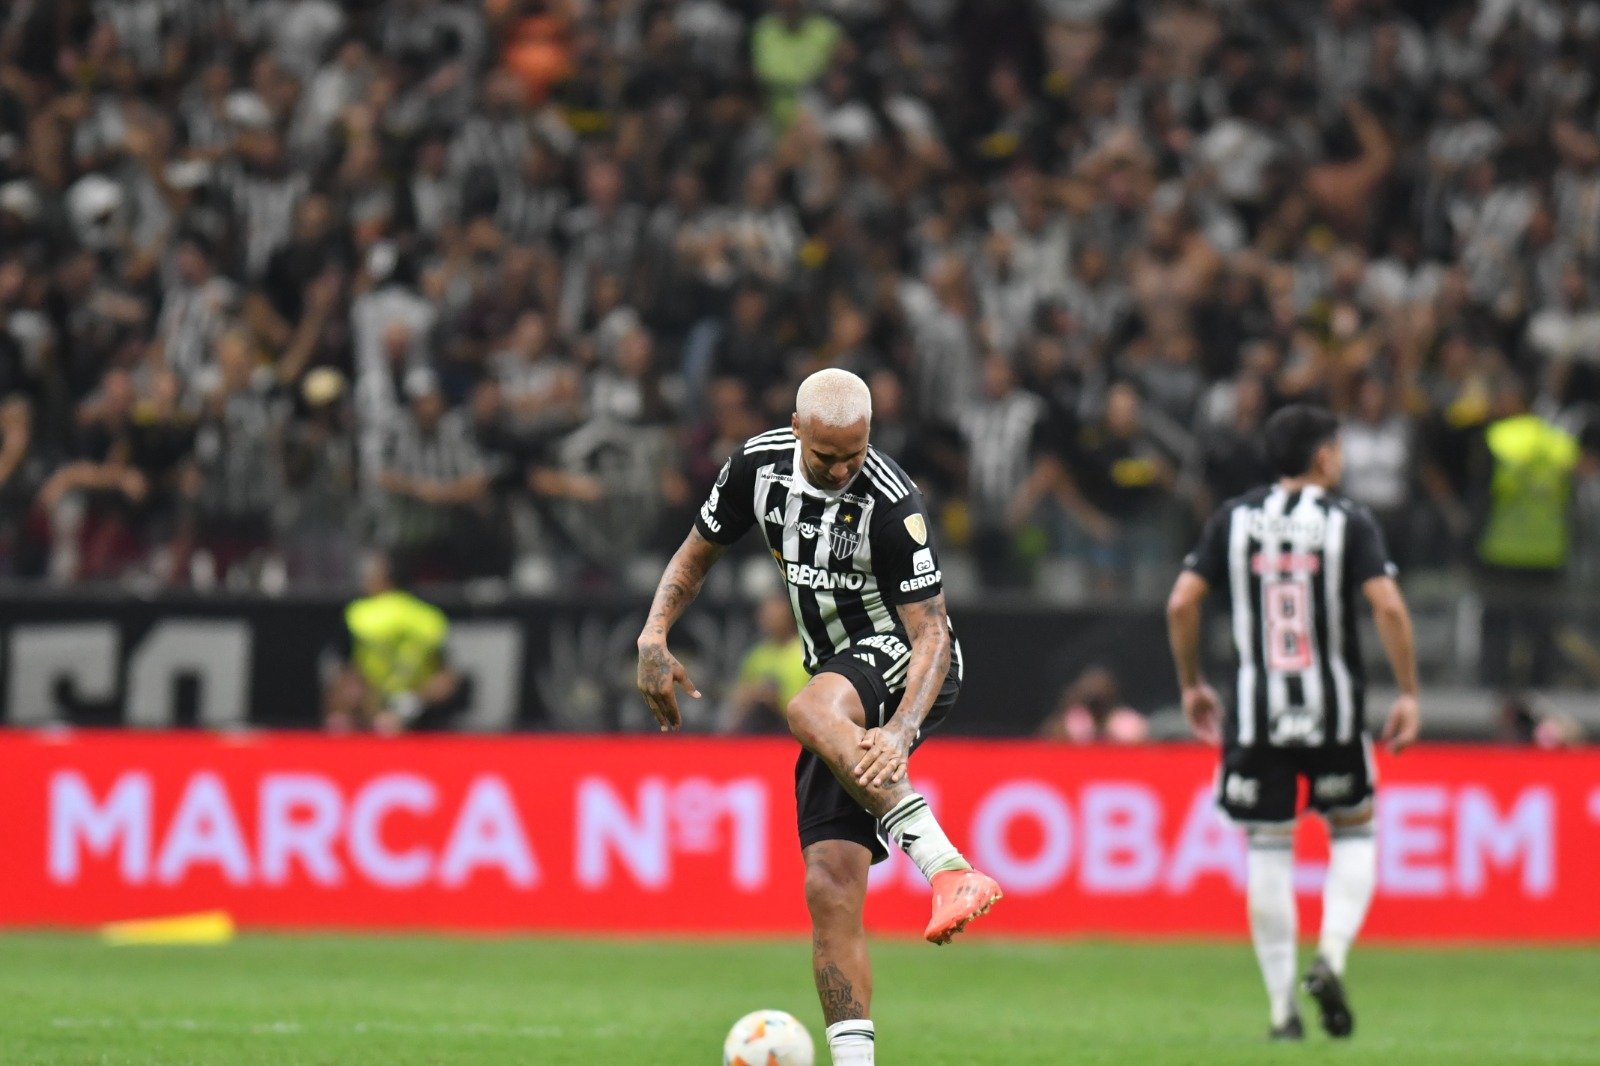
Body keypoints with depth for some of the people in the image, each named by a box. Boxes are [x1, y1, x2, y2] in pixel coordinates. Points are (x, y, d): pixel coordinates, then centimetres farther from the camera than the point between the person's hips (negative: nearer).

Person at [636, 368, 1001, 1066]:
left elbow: (930, 632, -23)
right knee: (830, 886, -8)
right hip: (840, 681, 6)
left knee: (811, 710, -40)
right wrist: (654, 636, -3)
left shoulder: (891, 503, -21)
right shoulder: (759, 466, -3)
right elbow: (698, 553, 13)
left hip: (903, 668, -6)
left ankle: (949, 870, -50)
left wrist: (901, 732, -38)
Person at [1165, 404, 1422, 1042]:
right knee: (1354, 833, 17)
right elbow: (1388, 607, -13)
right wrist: (1408, 695, -6)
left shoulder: (1233, 521, 5)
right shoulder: (1349, 522, -3)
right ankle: (1331, 957, -5)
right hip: (1333, 710, -2)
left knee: (1267, 848, 6)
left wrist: (1191, 685, 12)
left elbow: (1181, 604, 0)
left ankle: (1283, 1007, 4)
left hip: (1255, 712, 2)